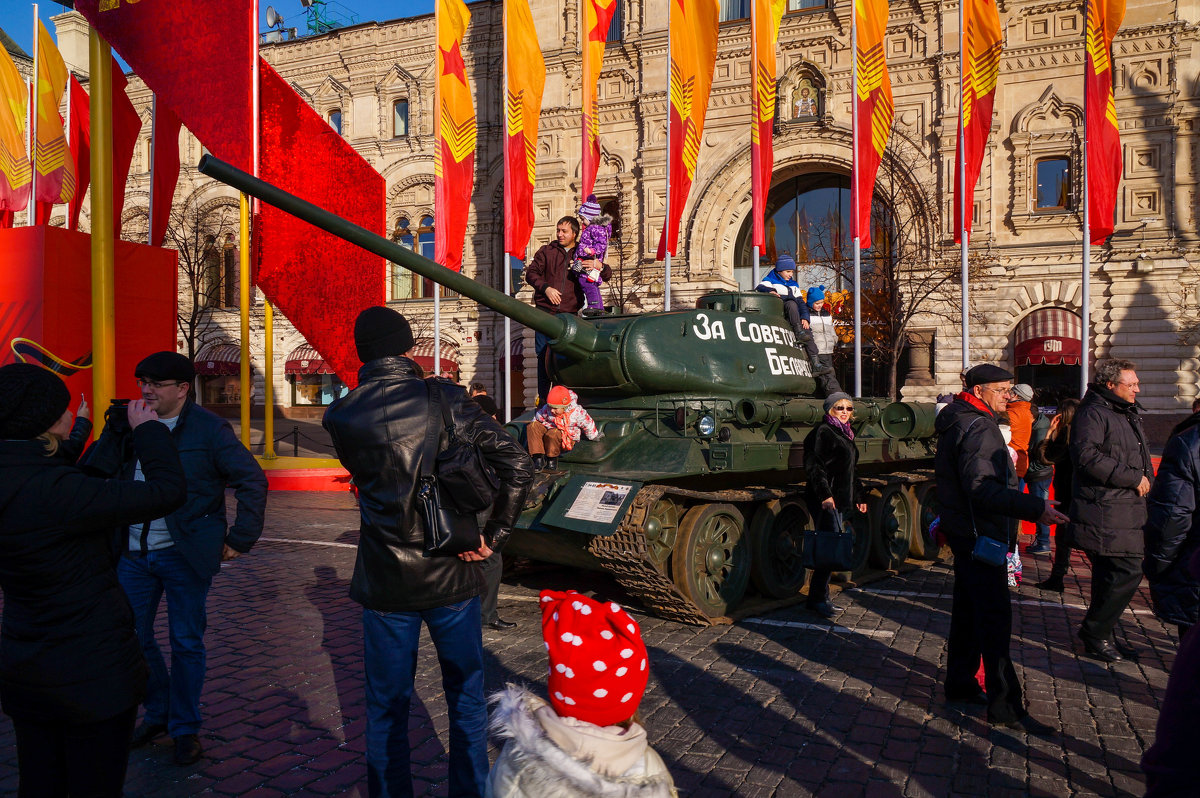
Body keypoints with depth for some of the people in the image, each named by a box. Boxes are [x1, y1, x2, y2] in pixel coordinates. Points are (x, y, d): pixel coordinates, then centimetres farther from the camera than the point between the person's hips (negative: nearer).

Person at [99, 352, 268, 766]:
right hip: (134, 553, 5)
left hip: (184, 556, -4)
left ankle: (185, 727, 25)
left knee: (186, 643, 7)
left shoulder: (209, 429, -8)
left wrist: (240, 538, -8)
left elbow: (252, 480, -7)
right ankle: (158, 713, 35)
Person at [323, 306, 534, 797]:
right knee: (466, 701, 17)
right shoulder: (443, 399, -10)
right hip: (451, 576, 0)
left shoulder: (340, 418, -6)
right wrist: (493, 537, -7)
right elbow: (517, 464, -14)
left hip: (385, 584, 1)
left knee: (387, 707, 17)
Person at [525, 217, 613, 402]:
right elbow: (531, 273, 9)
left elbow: (607, 276, 14)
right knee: (544, 355, -2)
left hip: (570, 314, 0)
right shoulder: (547, 251, 13)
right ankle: (543, 398, 4)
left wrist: (600, 266, -10)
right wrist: (546, 288, -8)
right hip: (546, 312, 0)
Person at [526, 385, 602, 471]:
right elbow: (538, 418, 11)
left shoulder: (577, 412, -18)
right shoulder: (547, 409, -9)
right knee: (532, 426, -20)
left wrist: (594, 436, 12)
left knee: (552, 434, -39)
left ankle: (552, 459, -13)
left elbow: (588, 424, -1)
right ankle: (539, 458, -22)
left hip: (567, 440, -5)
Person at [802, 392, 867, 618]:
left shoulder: (846, 434, 20)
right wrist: (825, 495, -25)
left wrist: (858, 497, 28)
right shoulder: (822, 432, -9)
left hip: (838, 501, 9)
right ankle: (818, 599, -3)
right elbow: (814, 466, -17)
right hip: (824, 500, -9)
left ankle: (819, 598, 17)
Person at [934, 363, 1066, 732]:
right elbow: (982, 489, -29)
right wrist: (1036, 508, -32)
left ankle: (960, 683, 29)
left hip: (965, 532, 11)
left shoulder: (959, 423, 14)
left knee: (968, 611, 18)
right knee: (995, 618, -7)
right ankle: (1004, 705, -1)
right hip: (979, 535, -11)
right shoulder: (978, 428, -19)